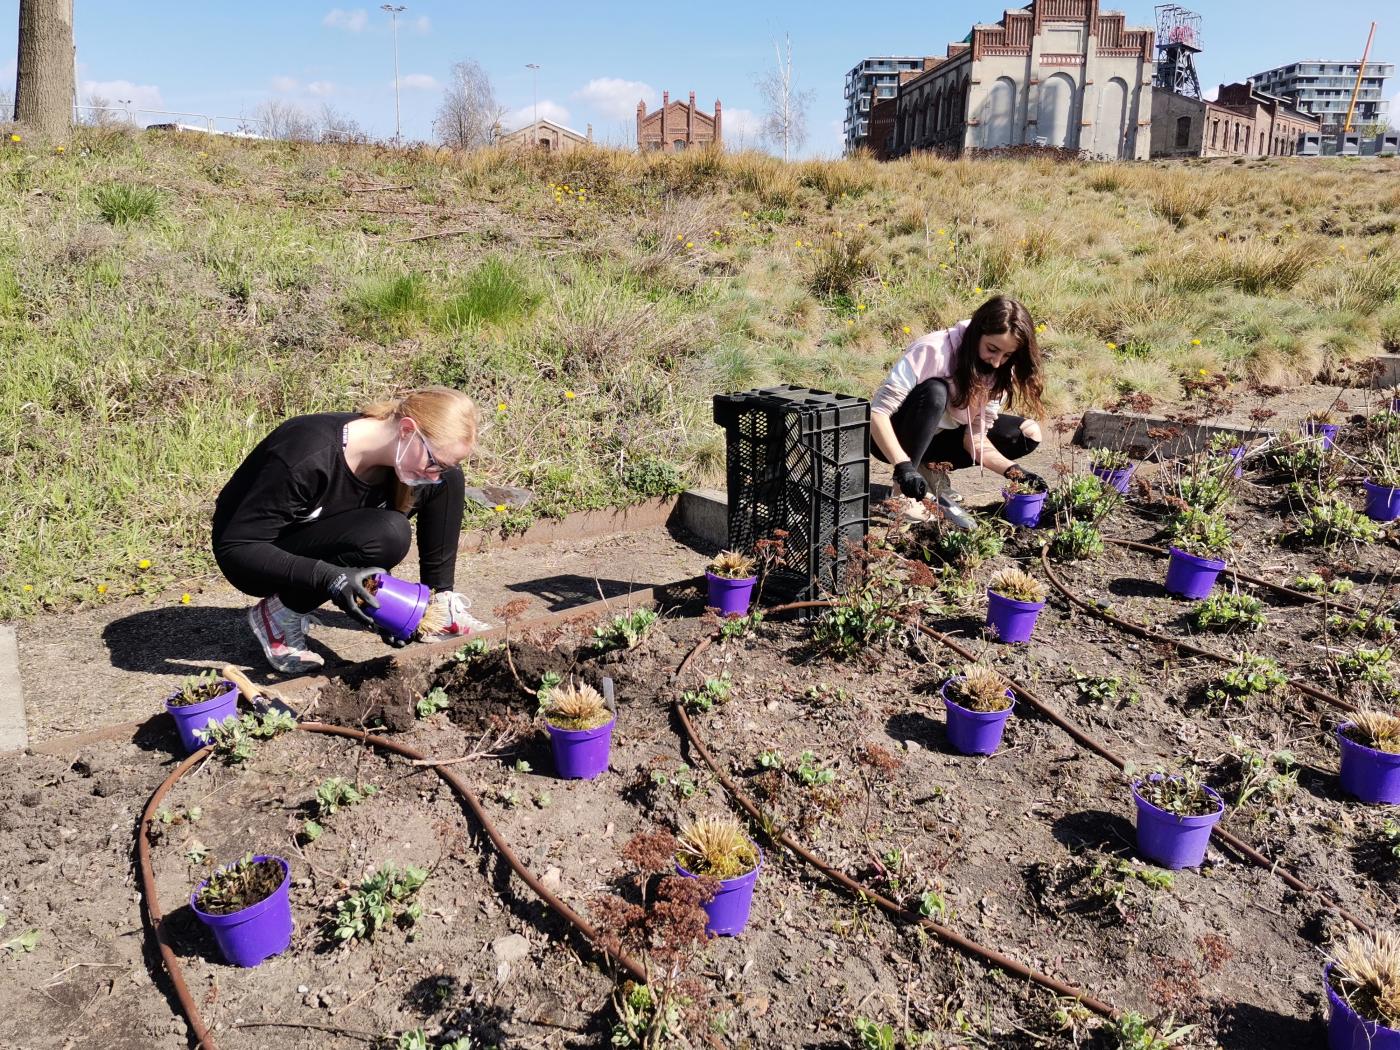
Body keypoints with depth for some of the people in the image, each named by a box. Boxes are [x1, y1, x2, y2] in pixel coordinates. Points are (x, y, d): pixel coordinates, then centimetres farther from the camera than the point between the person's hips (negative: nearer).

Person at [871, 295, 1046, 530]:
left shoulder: (1000, 372, -9)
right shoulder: (933, 350, -28)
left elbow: (976, 436, -11)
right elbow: (876, 410, -34)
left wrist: (1012, 470, -28)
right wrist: (903, 466, -44)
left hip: (938, 438, 6)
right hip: (894, 440, -6)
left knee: (1028, 433, -6)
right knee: (935, 391, -36)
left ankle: (934, 472, -5)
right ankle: (903, 494, -26)